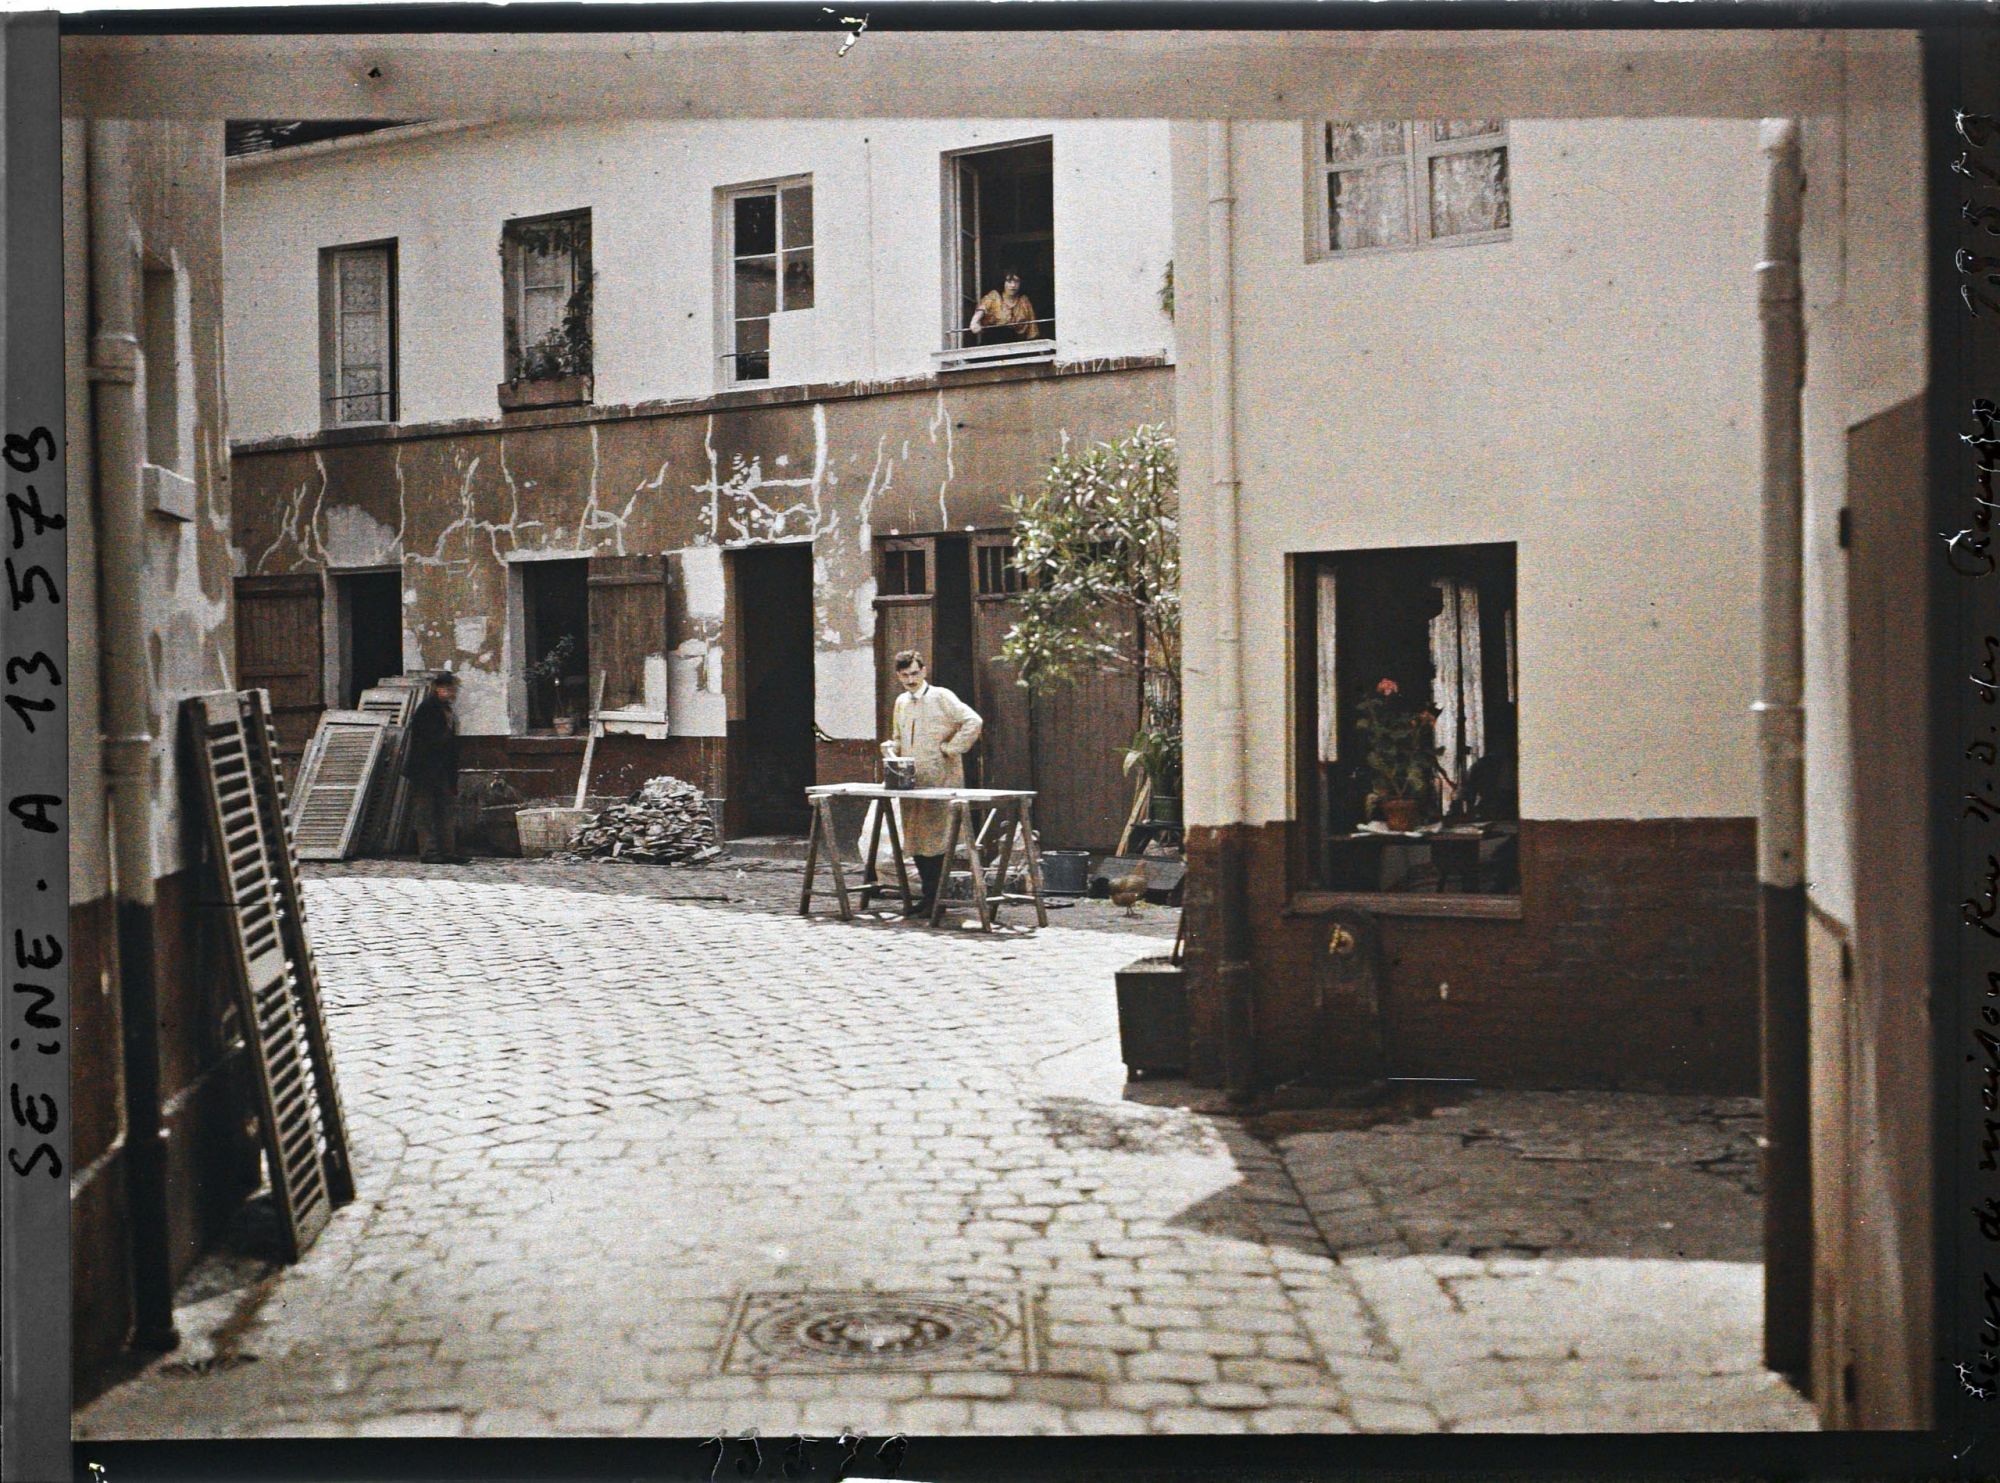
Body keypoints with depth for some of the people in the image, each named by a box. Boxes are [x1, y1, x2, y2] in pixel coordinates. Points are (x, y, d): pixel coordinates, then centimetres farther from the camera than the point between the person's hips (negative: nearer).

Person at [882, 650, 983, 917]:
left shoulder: (941, 697, -6)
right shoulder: (901, 702, 16)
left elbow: (973, 721, -16)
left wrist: (949, 748, -14)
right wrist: (890, 748, 5)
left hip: (940, 782, -7)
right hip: (910, 782, 7)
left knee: (936, 841, -7)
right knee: (915, 842, 9)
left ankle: (937, 899, -1)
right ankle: (928, 896, 18)